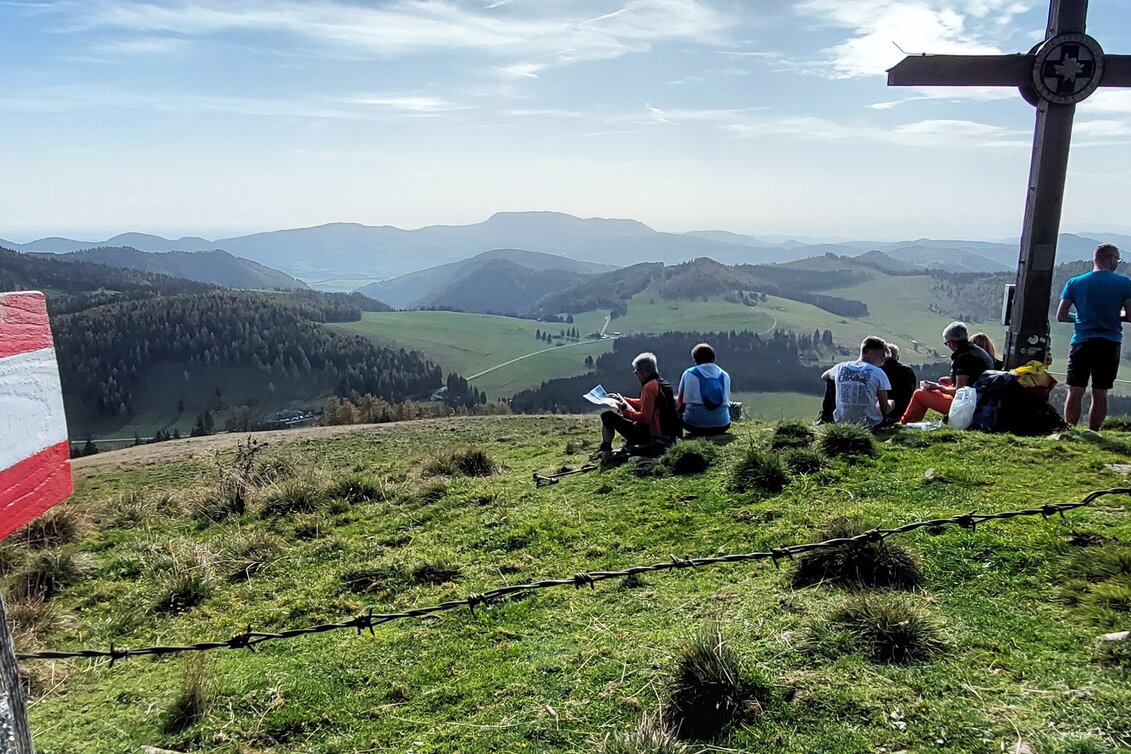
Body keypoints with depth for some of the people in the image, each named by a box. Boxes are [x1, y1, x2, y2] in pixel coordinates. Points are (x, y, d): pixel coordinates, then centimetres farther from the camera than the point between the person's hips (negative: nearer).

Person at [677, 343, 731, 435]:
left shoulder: (689, 373, 3)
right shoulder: (724, 375, 11)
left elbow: (681, 402, 8)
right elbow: (727, 403, 18)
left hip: (695, 425, -4)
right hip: (722, 425, 4)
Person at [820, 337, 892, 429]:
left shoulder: (841, 367, -2)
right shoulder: (878, 373, -12)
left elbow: (824, 377, 23)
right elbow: (885, 408, -9)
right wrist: (889, 404, 14)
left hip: (842, 423, 2)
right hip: (869, 425, -2)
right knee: (891, 402, 24)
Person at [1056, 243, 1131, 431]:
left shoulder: (1075, 283, 3)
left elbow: (1061, 316, 3)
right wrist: (1114, 315, 16)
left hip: (1082, 342, 0)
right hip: (1110, 344, 0)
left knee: (1075, 392, 4)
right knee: (1100, 393, 6)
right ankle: (1092, 435, 9)